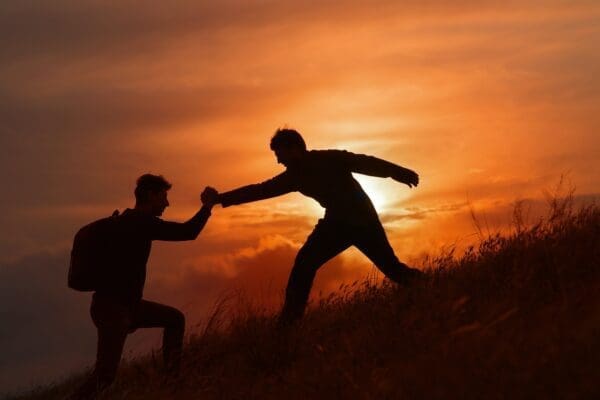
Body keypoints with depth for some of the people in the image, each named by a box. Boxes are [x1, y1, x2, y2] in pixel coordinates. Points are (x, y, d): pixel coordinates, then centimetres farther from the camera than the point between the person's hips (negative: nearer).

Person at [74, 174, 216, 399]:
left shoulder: (131, 221, 13)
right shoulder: (140, 222, -17)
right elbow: (187, 232, -20)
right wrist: (208, 206, -8)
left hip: (126, 305, 10)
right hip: (112, 309, -10)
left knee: (175, 318, 19)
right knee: (105, 375, -15)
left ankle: (172, 378, 22)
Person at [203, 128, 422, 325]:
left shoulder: (330, 159, -12)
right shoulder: (293, 176, 3)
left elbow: (365, 163, -17)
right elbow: (259, 190, 5)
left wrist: (399, 172, -29)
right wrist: (220, 198, 1)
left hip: (362, 218, -5)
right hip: (336, 221, 5)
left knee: (391, 268, -10)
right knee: (304, 263, -9)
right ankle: (289, 319, -7)